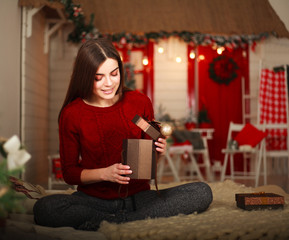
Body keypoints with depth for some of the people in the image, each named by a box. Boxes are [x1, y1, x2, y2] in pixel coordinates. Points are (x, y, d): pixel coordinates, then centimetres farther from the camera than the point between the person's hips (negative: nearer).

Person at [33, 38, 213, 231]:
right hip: (94, 200, -1)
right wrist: (104, 173, -18)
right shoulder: (71, 114, -5)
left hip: (138, 198, 2)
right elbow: (69, 173, 0)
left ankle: (110, 223, -25)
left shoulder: (140, 102, -1)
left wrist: (158, 150, -14)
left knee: (202, 192, -21)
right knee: (44, 208, -31)